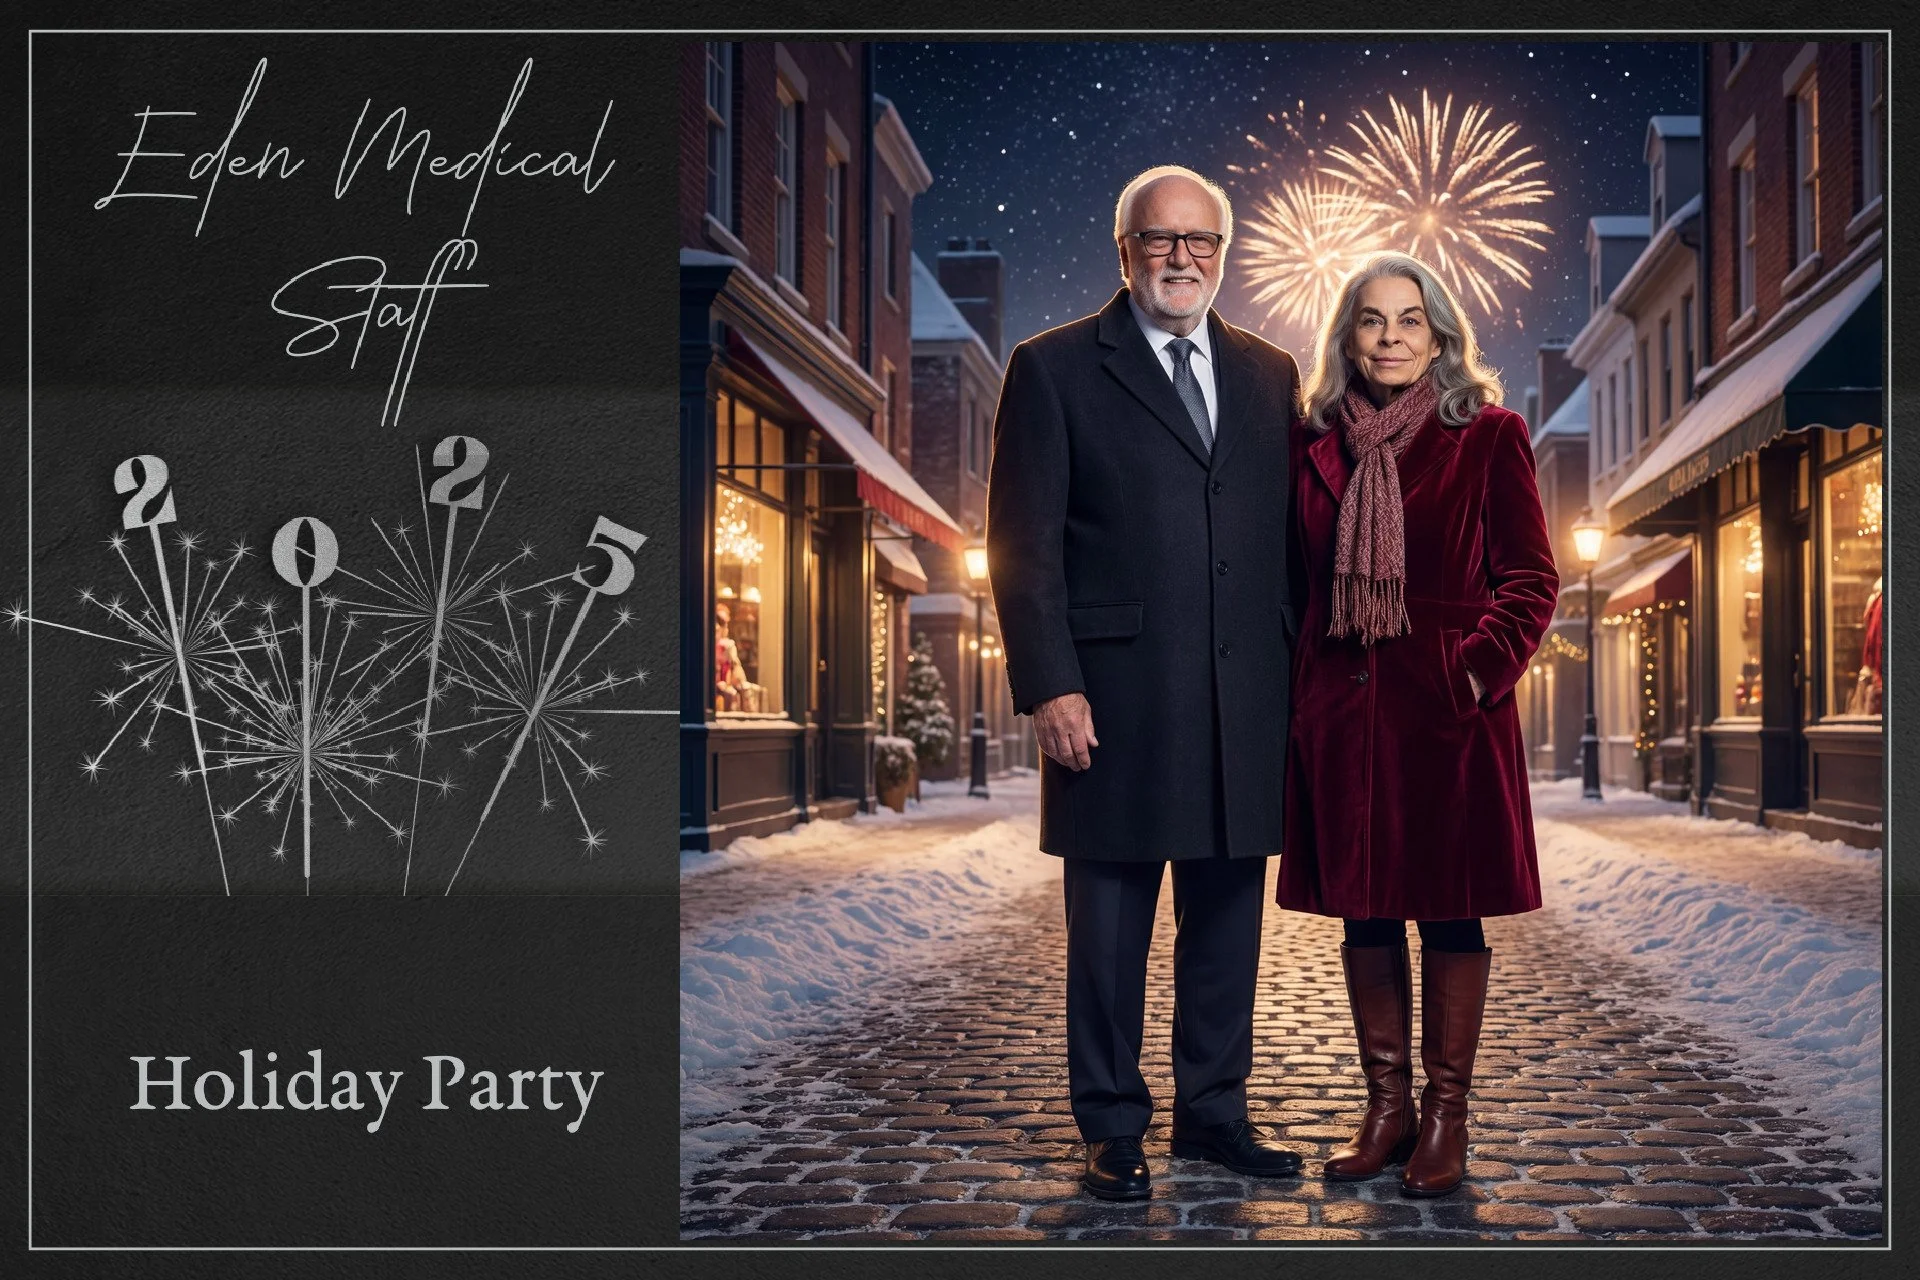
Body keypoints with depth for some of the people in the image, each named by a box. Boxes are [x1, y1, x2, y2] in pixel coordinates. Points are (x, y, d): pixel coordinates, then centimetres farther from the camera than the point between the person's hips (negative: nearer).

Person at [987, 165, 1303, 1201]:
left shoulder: (1268, 374, 15)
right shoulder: (1054, 369, 2)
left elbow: (1290, 535, 15)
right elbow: (1022, 543, -3)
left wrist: (1301, 675, 6)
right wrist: (1048, 685, -12)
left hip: (1246, 701, 4)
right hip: (1115, 704, -4)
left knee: (1228, 916, 11)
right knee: (1109, 924, 4)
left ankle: (1214, 1111, 25)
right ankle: (1111, 1128, 16)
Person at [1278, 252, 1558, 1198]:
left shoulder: (1487, 437, -1)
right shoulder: (1315, 439, 8)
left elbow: (1532, 578, 0)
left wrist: (1480, 667, -12)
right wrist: (1302, 686, 4)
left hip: (1449, 711, -3)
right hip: (1342, 711, 3)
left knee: (1450, 912, 4)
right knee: (1364, 911, 9)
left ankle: (1446, 1117, 16)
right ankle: (1386, 1108, 22)